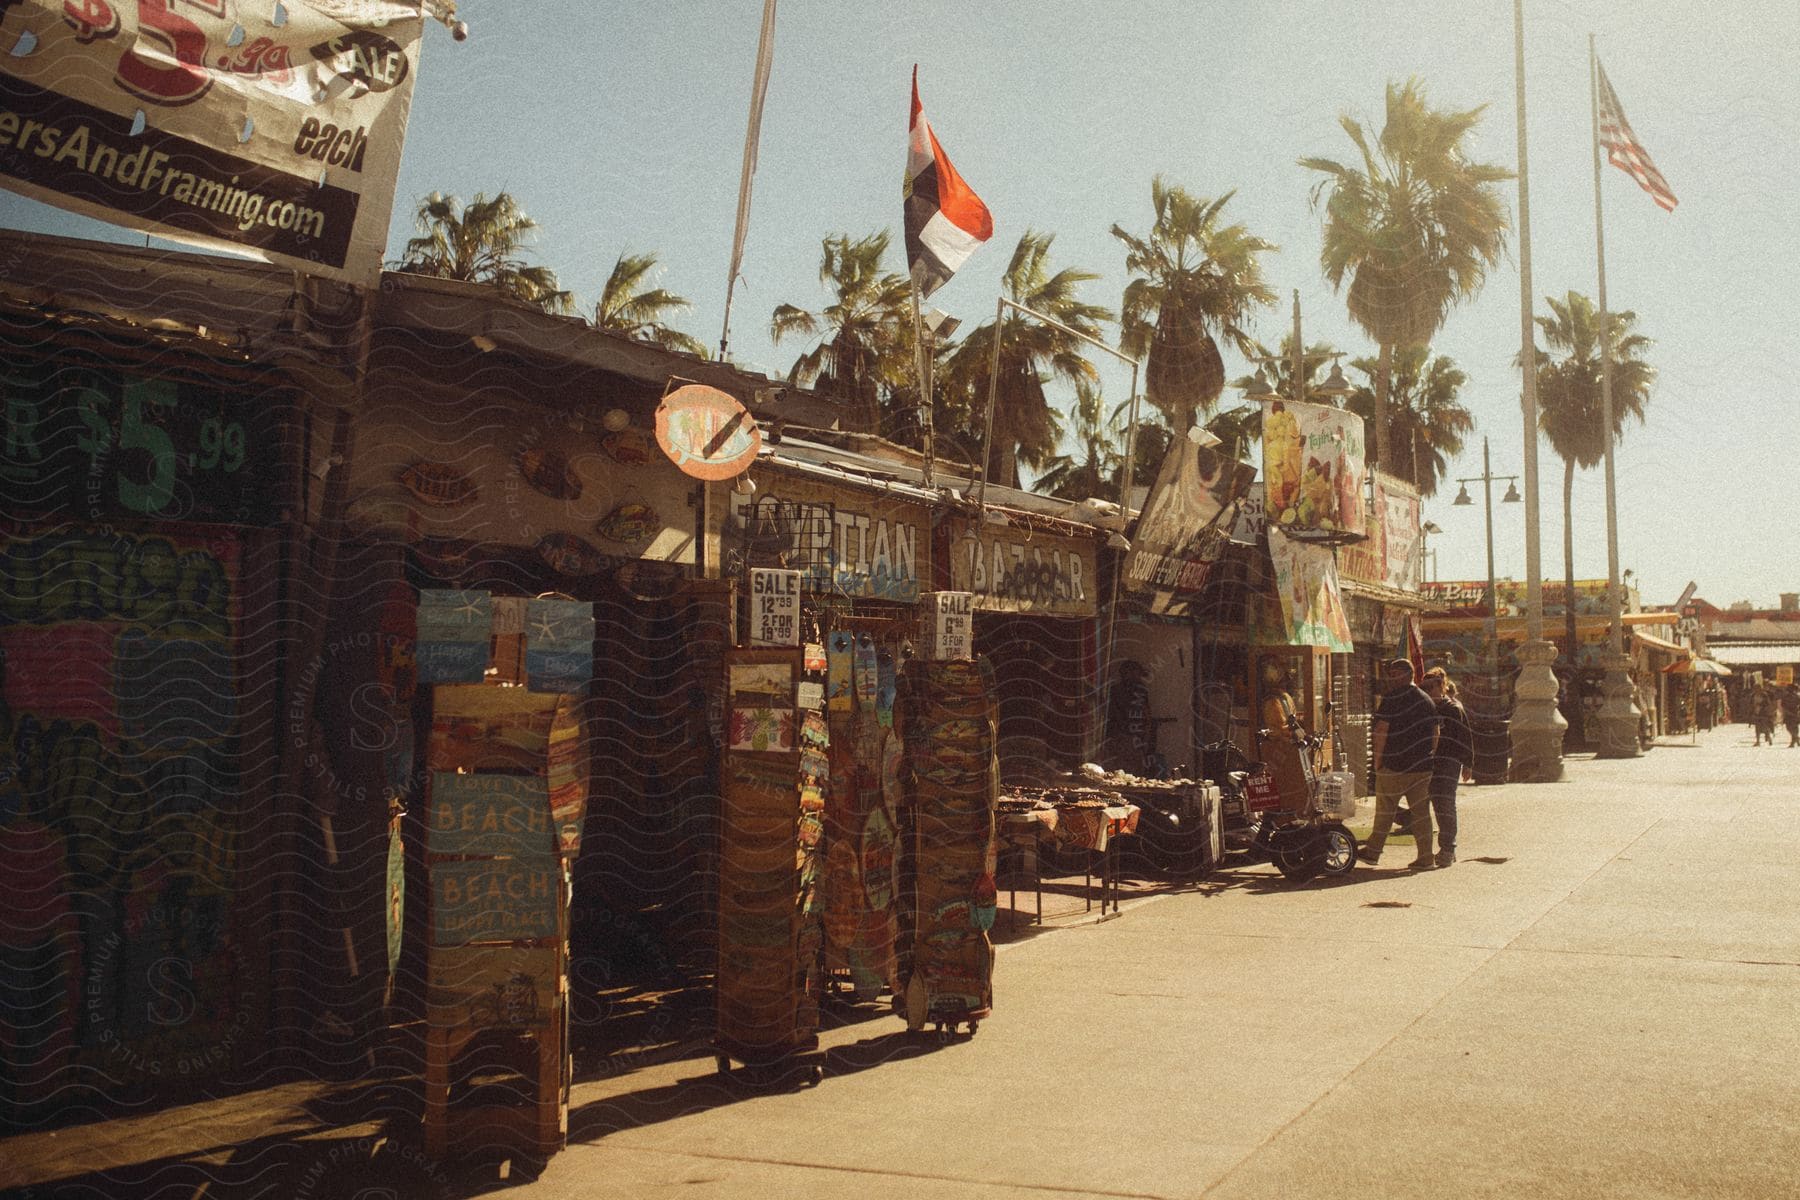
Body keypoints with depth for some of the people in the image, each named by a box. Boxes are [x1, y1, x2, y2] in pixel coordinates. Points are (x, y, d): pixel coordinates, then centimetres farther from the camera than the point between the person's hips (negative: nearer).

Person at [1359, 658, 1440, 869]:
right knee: (1421, 811, 7)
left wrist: (1377, 761, -5)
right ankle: (1426, 857, 4)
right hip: (1422, 767, 6)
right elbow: (1435, 733, 15)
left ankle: (1372, 852, 13)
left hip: (1395, 766, -6)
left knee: (1384, 811, 4)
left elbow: (1381, 732, -14)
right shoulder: (1427, 700, 12)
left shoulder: (1392, 699, -11)